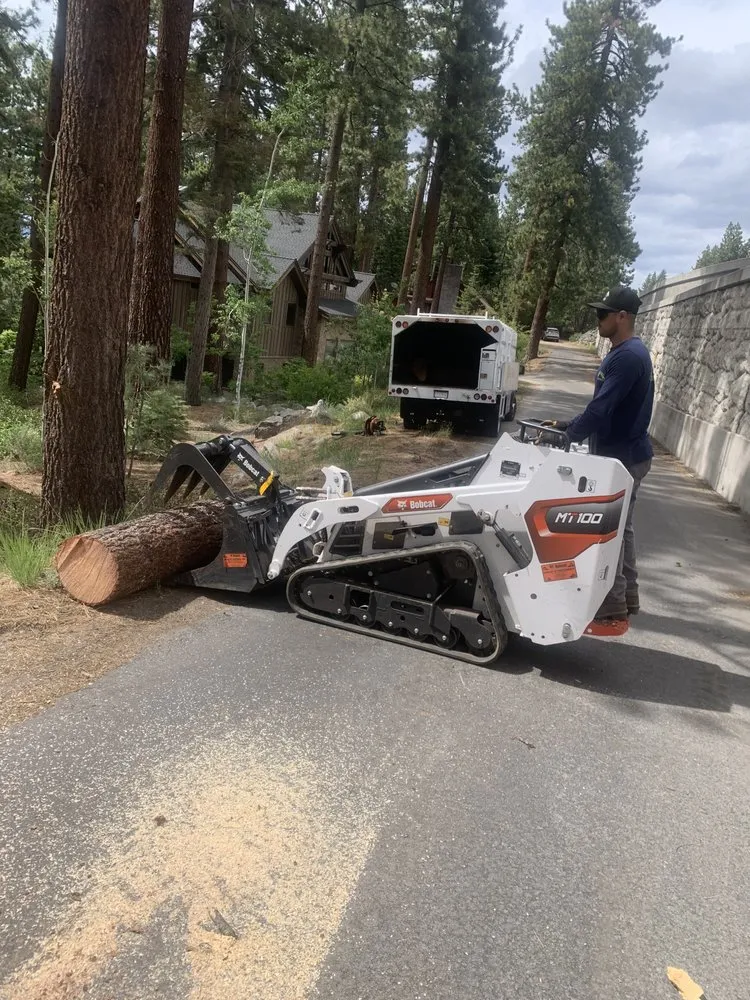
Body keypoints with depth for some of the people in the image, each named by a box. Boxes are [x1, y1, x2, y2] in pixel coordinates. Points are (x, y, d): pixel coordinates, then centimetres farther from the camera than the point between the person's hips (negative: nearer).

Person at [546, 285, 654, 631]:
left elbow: (601, 409, -26)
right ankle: (627, 598, 31)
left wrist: (566, 436, -16)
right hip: (624, 455, 10)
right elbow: (604, 406, 18)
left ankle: (612, 614, 2)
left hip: (622, 458, -10)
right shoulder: (627, 353, 13)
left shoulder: (628, 356, -21)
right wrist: (569, 425, 12)